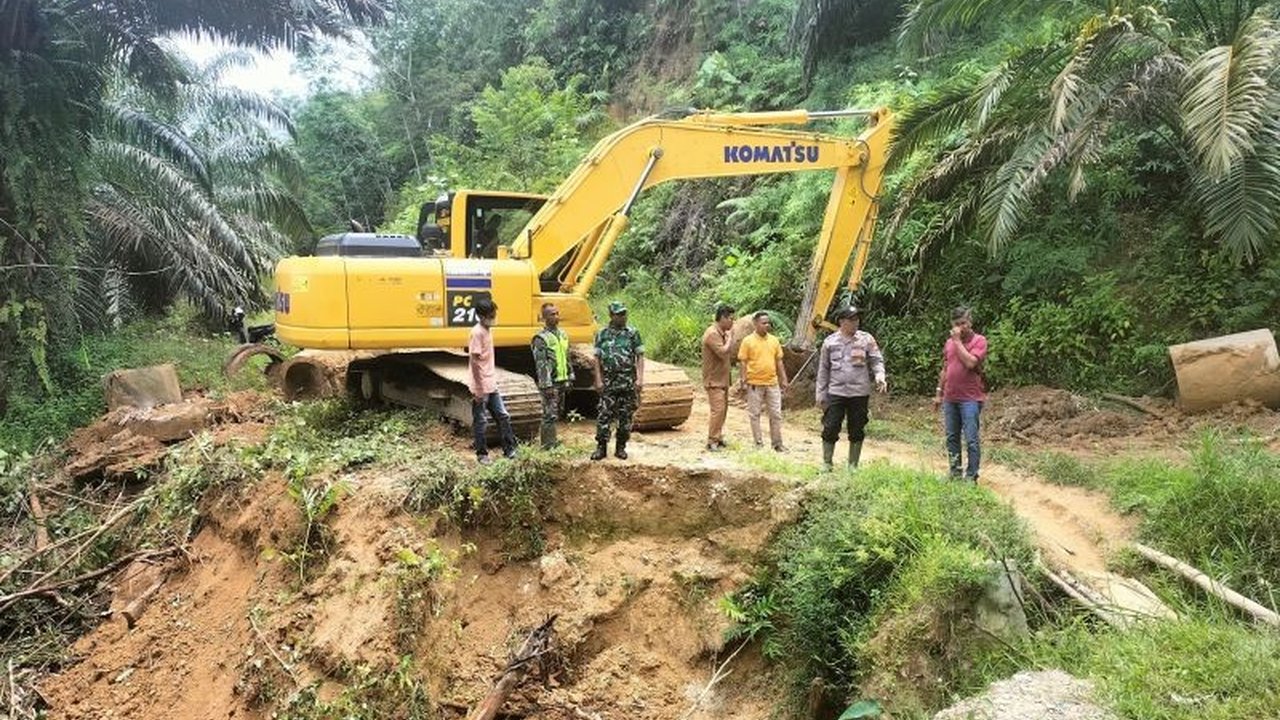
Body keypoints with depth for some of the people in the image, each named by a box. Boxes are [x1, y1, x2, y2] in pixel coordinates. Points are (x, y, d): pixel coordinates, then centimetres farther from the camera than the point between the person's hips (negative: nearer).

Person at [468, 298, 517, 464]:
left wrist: (493, 379, 18)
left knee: (503, 416, 10)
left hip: (491, 385, 8)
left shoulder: (487, 330, 10)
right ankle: (482, 455, 15)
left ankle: (509, 449, 18)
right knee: (480, 423, 4)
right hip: (481, 387, -8)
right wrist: (479, 389, -21)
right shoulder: (477, 332, -17)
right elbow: (474, 360, -20)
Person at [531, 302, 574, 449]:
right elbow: (541, 365, -16)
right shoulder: (541, 338, -13)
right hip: (550, 383, -8)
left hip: (562, 381, 8)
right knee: (550, 415, -6)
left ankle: (552, 442, 23)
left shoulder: (562, 335, 12)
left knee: (556, 414, 14)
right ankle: (548, 446, -1)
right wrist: (546, 386, -19)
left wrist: (569, 379, 16)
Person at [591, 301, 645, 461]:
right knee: (603, 415, -4)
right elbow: (597, 359, 4)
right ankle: (601, 447, 4)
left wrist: (640, 379, -8)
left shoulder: (633, 333, 3)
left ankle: (621, 448, 16)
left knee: (626, 416, 5)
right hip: (608, 381, 0)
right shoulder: (602, 334, 4)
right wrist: (598, 380, -3)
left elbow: (640, 357, 1)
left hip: (628, 381, 0)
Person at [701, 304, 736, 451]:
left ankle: (718, 437, 20)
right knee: (718, 409, -13)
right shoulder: (712, 333, -17)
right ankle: (712, 441, -9)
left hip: (723, 379, 10)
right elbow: (723, 352, -25)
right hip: (714, 380, -10)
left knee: (723, 409, 12)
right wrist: (730, 338, -14)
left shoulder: (722, 333, 14)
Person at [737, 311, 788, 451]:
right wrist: (744, 381, -9)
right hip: (755, 384, -3)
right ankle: (758, 443, 13)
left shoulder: (774, 340, 7)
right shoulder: (748, 341, -4)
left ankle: (777, 443, 14)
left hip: (772, 383, 4)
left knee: (776, 414, 5)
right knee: (755, 414, 4)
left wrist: (783, 379, 9)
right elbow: (743, 362, -4)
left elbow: (779, 361, 12)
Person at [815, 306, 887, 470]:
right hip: (835, 392, 0)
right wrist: (820, 393, 7)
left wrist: (879, 376, -19)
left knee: (857, 431, 8)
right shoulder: (830, 341, 4)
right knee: (830, 429, -1)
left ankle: (853, 465, 20)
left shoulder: (866, 339, 3)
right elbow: (823, 369, 8)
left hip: (860, 393, 0)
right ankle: (826, 463, 14)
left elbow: (877, 360, 2)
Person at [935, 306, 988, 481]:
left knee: (971, 440, -6)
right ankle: (954, 472, 20)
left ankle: (971, 476, 0)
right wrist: (939, 393, 17)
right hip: (950, 398, 6)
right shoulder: (949, 342, 12)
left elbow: (970, 363, -22)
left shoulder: (979, 341, -6)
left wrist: (958, 341, -15)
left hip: (970, 399, -6)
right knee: (952, 438, 11)